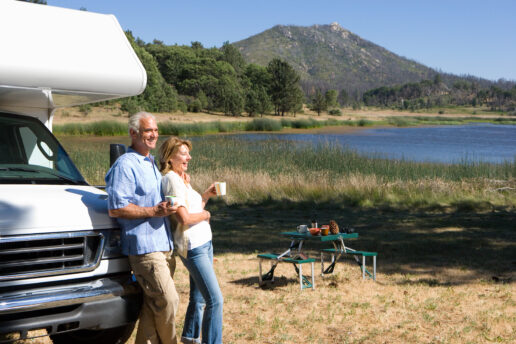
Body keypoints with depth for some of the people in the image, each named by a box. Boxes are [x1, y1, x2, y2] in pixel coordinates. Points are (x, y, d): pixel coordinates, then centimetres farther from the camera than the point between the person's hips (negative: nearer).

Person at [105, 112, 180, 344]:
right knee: (168, 300, -8)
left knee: (152, 304, 11)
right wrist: (153, 211, -20)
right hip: (143, 246, -9)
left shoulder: (152, 163, 20)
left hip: (163, 244, 9)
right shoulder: (125, 165, -10)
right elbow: (116, 209, -16)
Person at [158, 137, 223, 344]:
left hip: (204, 243, 10)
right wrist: (205, 215, -8)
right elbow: (184, 218, -24)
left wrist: (206, 195, 8)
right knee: (215, 300, -12)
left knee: (199, 297, 19)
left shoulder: (181, 178, 15)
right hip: (192, 247, -10)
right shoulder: (172, 179, -16)